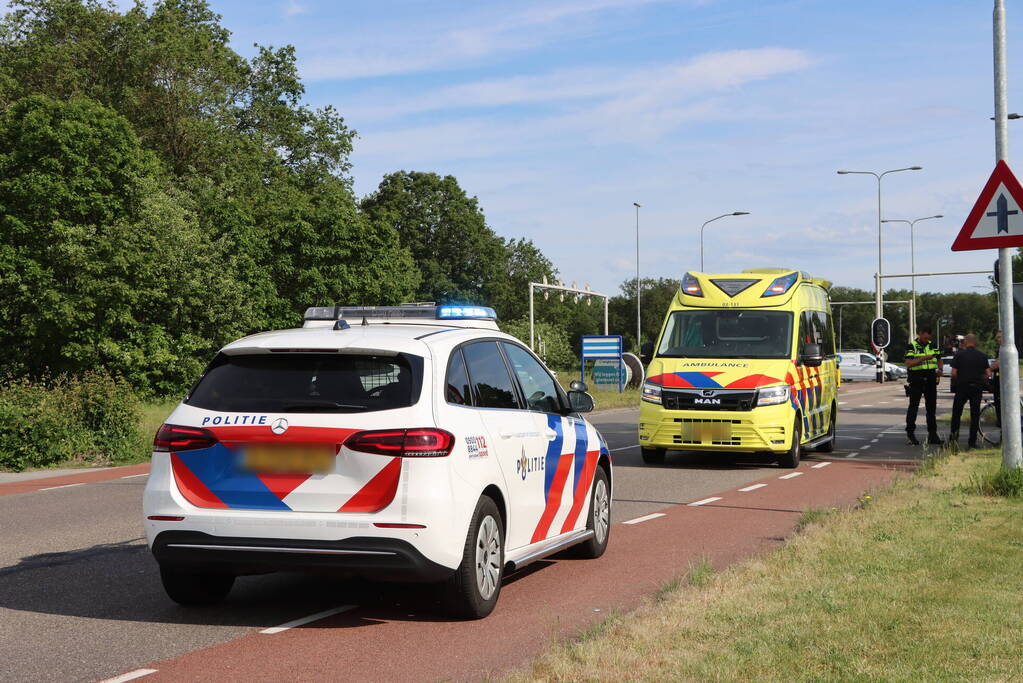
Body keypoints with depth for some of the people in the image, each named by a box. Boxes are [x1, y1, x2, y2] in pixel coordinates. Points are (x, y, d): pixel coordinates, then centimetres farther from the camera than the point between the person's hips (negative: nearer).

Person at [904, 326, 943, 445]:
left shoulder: (932, 346, 12)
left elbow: (939, 359, 20)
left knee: (931, 407, 7)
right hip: (916, 381, -5)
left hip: (931, 381, 5)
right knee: (913, 407, -2)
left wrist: (940, 369, -2)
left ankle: (932, 434, 12)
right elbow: (908, 364, -15)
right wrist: (924, 358, -24)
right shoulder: (912, 347, -5)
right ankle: (910, 432, 6)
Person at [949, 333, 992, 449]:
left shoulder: (960, 354, -4)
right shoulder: (982, 355, 3)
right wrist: (981, 382, 16)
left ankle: (954, 435, 10)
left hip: (962, 387, -2)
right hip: (977, 388, 2)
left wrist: (956, 383, 9)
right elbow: (988, 374, -1)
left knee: (956, 412, 13)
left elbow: (954, 373, -9)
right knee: (975, 414, 5)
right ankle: (972, 442, 4)